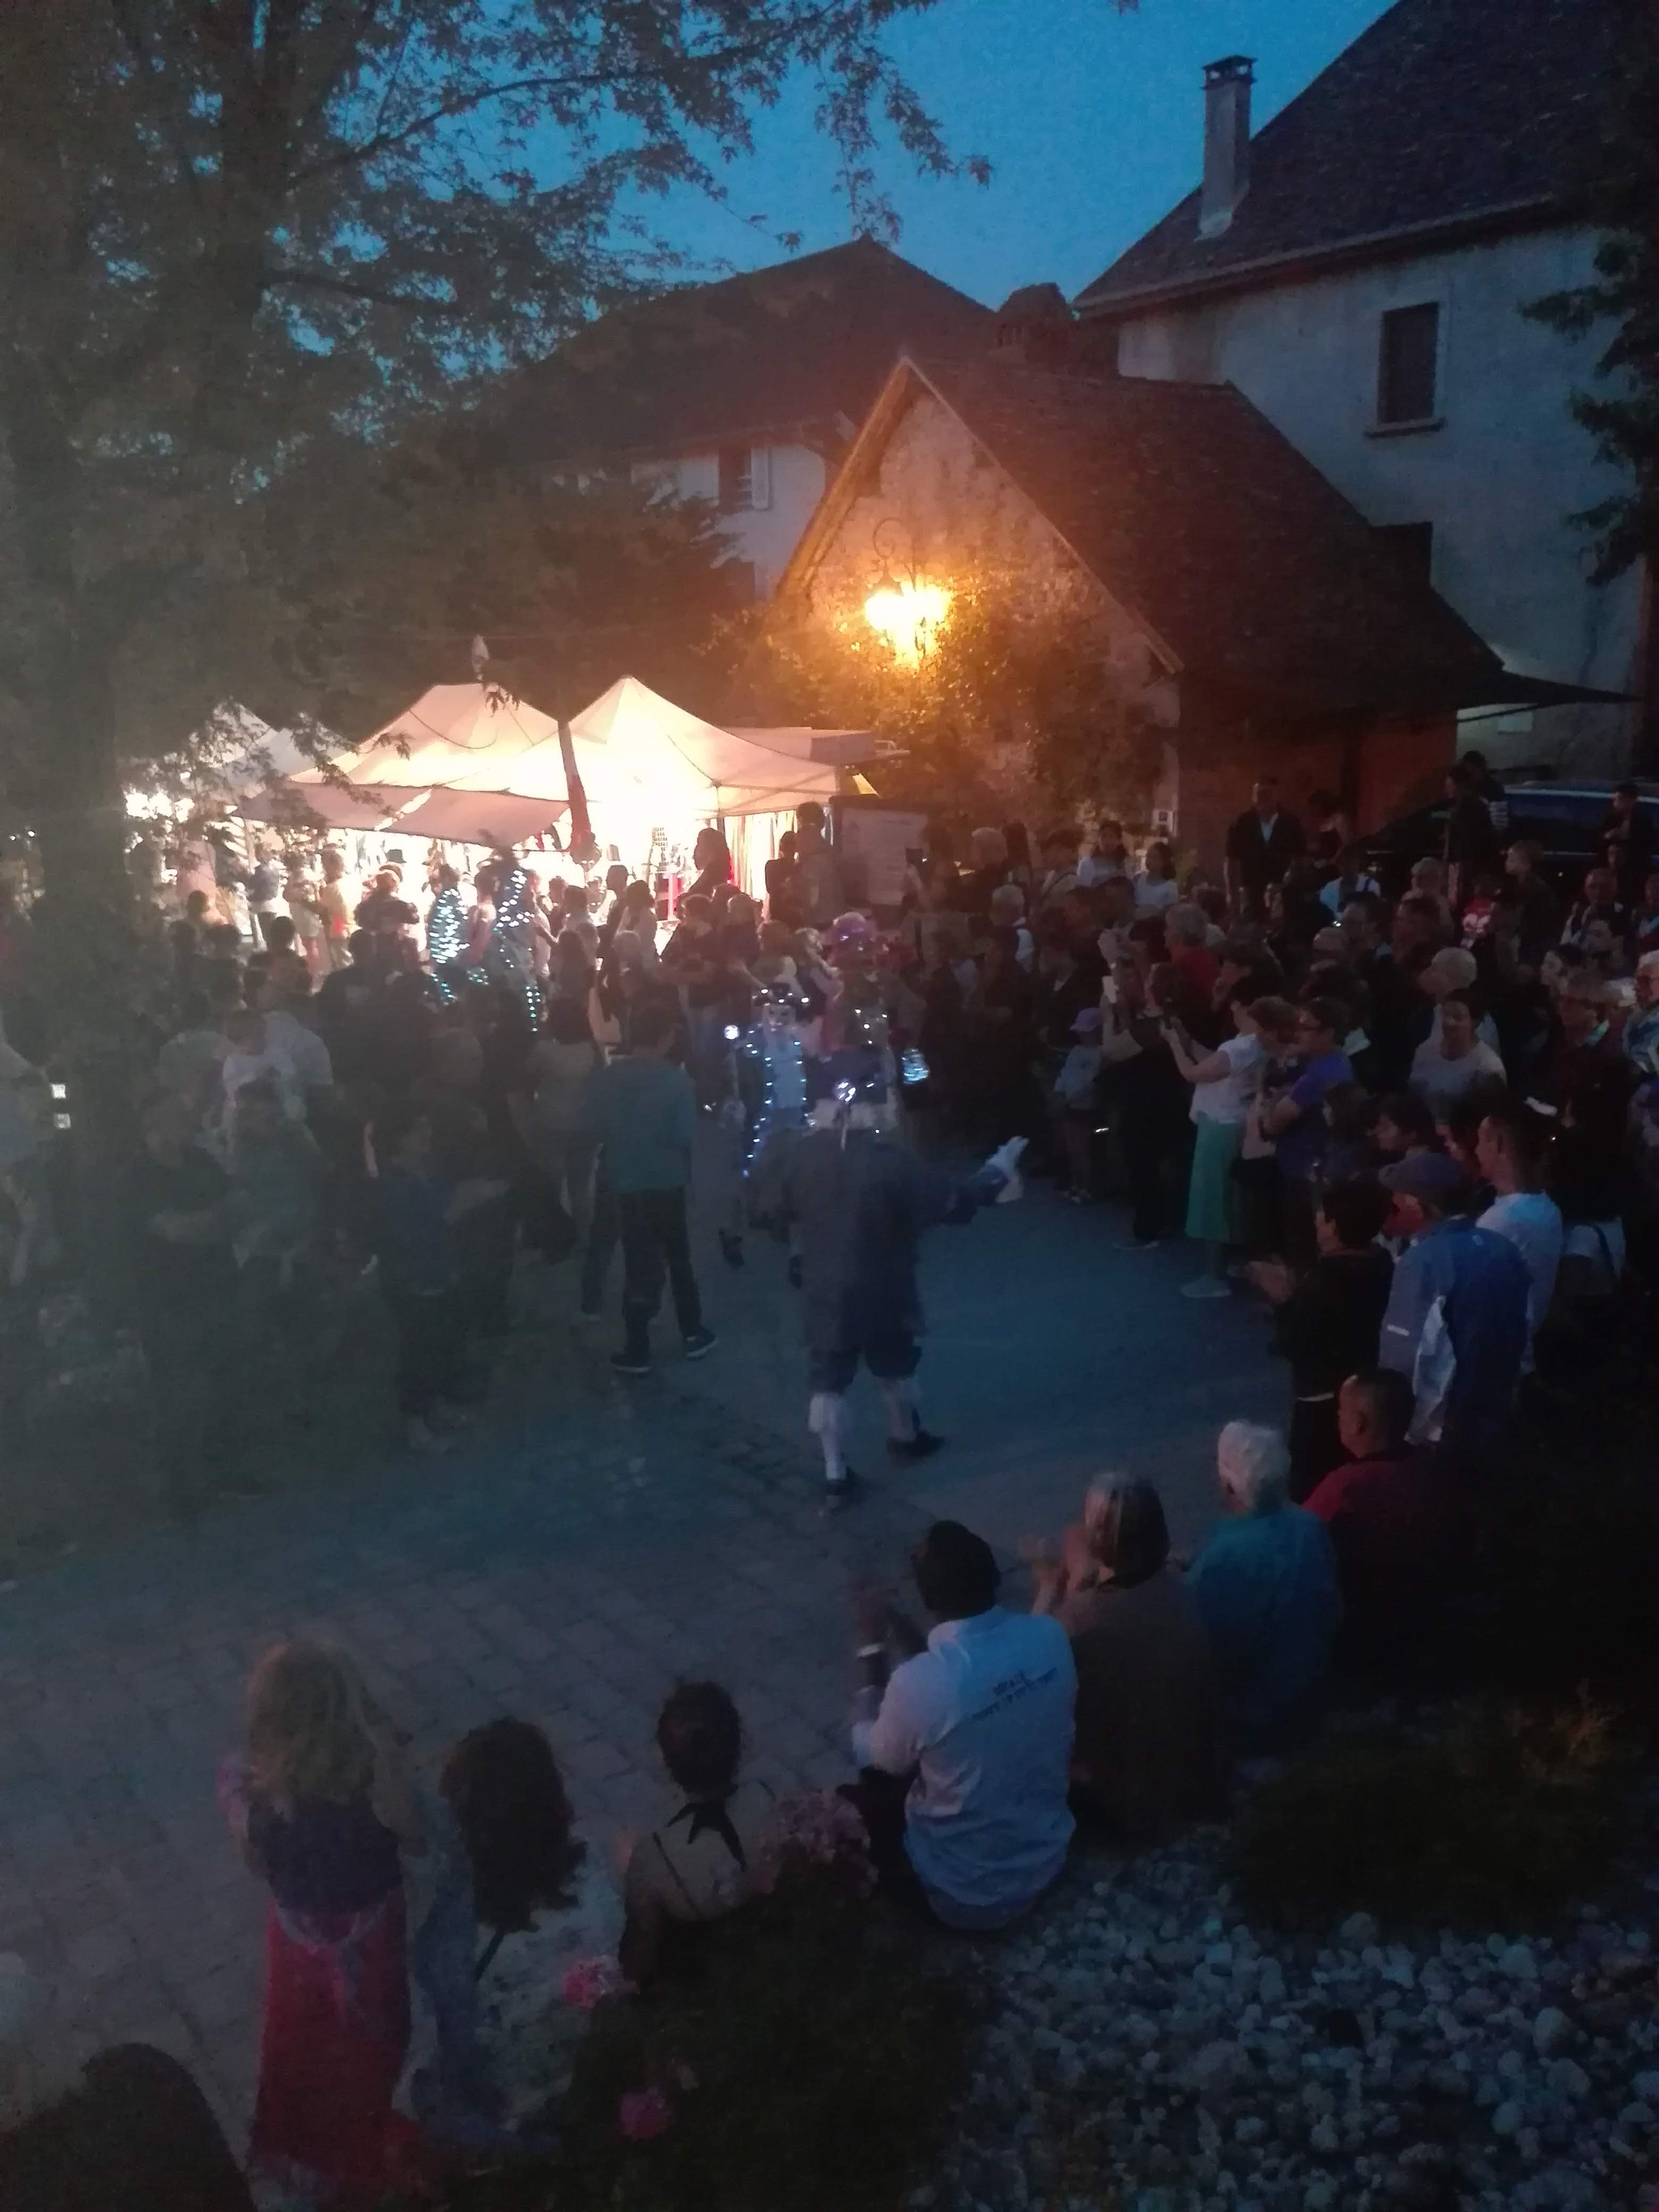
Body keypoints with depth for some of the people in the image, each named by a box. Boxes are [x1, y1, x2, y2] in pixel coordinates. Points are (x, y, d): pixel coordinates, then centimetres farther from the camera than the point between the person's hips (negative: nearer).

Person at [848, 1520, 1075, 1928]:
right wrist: (899, 1629, 4)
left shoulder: (918, 1683, -33)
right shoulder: (1050, 1637, -17)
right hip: (1046, 1862, 5)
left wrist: (874, 1646, -6)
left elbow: (874, 1757, -9)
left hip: (964, 1897, -5)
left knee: (850, 1804, 17)